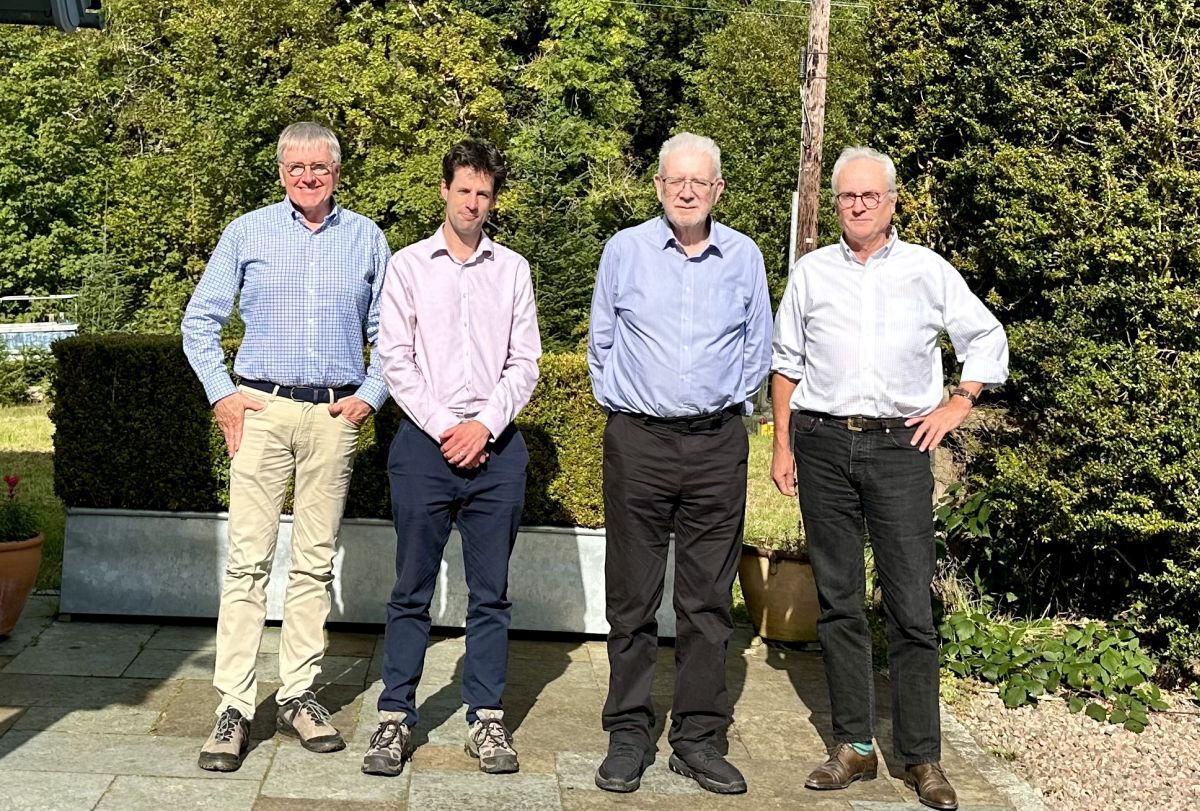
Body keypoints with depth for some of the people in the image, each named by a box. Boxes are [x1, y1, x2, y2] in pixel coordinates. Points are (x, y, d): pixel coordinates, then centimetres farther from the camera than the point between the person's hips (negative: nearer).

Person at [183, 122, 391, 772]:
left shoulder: (365, 238, 10)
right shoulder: (248, 232, 7)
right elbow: (200, 320, 9)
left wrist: (370, 395, 1)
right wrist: (220, 394, -1)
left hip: (334, 416, 1)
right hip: (260, 409, -1)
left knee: (315, 563, 7)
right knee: (248, 559, -5)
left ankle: (298, 695, 17)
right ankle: (234, 706, -1)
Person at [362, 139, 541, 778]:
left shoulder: (513, 269, 9)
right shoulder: (408, 266, 5)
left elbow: (525, 362, 5)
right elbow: (394, 359, -1)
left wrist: (484, 425, -8)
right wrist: (444, 427, -9)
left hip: (495, 446, 1)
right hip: (424, 440, -1)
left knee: (490, 593, 6)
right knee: (412, 592, 3)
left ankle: (486, 719, 14)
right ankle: (395, 718, 11)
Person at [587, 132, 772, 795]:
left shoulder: (744, 257, 7)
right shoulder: (624, 251, 3)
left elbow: (758, 348, 17)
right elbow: (601, 342, 13)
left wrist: (728, 400, 10)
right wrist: (618, 400, 8)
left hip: (717, 444, 1)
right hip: (638, 441, -1)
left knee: (708, 600, 5)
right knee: (632, 597, 3)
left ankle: (699, 738, 15)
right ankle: (628, 734, 14)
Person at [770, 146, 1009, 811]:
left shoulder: (928, 270, 6)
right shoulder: (811, 272, 10)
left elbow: (987, 339, 13)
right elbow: (786, 363, 13)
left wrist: (955, 407, 3)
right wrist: (783, 446, 8)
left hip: (898, 445, -2)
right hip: (823, 444, 2)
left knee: (911, 606, -4)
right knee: (837, 600, 5)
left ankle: (922, 756, 4)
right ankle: (854, 746, 14)